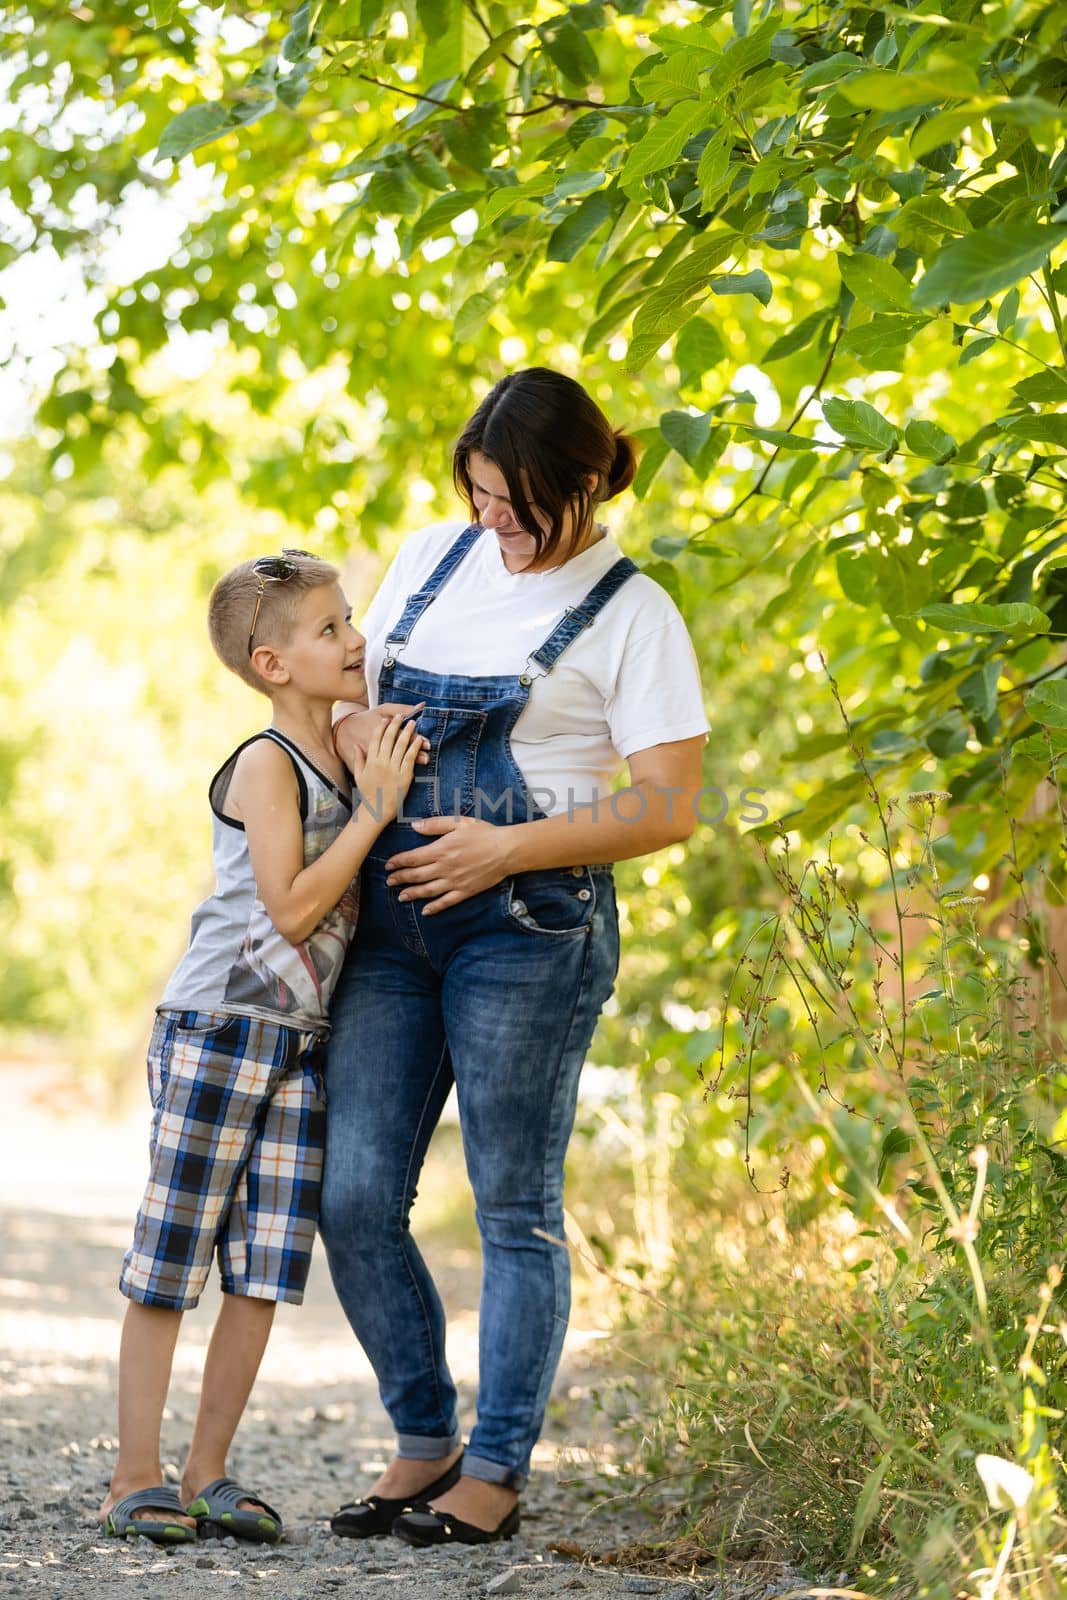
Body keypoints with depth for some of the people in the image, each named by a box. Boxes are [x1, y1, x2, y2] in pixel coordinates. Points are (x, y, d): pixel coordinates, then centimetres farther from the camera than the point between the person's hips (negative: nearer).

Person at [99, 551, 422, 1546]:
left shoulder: (343, 760, 12)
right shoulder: (266, 765, -13)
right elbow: (292, 906, -20)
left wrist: (387, 786, 9)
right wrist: (376, 809, -18)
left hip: (299, 1044, 8)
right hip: (217, 1031, -8)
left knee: (266, 1273, 5)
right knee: (169, 1262, -1)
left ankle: (208, 1473, 13)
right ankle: (134, 1481, 4)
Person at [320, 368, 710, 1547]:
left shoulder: (630, 612, -3)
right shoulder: (431, 558, 13)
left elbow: (668, 808, -9)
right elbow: (354, 688, 25)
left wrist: (507, 850, -16)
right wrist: (354, 734, 1)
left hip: (530, 928, -5)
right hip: (392, 919, 6)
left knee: (514, 1209, -1)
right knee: (354, 1198, 1)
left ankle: (495, 1471, 8)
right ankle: (423, 1444, 16)